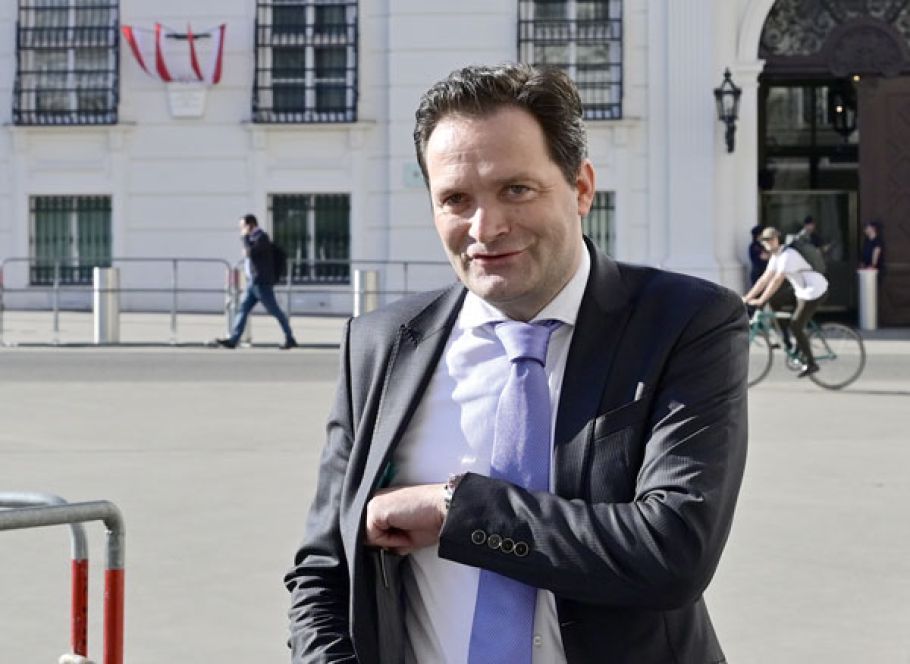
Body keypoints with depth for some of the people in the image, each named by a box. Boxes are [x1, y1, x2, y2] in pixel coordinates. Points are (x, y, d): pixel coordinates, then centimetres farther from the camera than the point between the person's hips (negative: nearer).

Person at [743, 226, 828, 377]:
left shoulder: (787, 255, -22)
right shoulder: (776, 256, 8)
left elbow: (777, 281, -29)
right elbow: (765, 279, 8)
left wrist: (761, 300, -30)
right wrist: (747, 297, 3)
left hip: (815, 291, -10)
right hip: (803, 291, 10)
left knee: (796, 327, -7)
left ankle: (810, 364, 2)